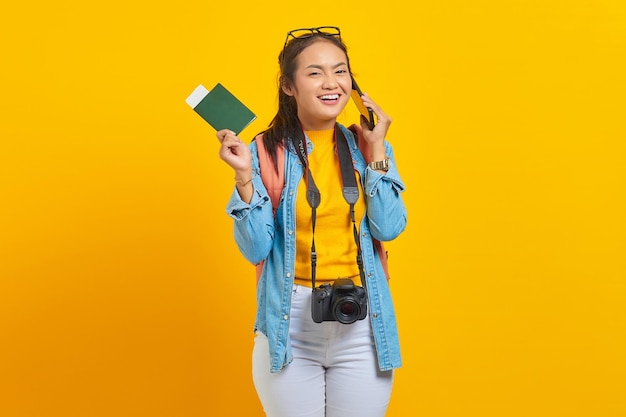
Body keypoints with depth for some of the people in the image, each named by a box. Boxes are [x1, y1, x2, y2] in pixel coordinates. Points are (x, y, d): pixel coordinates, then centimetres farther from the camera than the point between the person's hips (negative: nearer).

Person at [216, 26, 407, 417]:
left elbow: (388, 228, -7)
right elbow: (256, 249, -7)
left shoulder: (367, 146, 4)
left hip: (363, 323, 2)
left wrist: (376, 151, -10)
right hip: (290, 325, -2)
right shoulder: (266, 151, -4)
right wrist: (244, 176, -19)